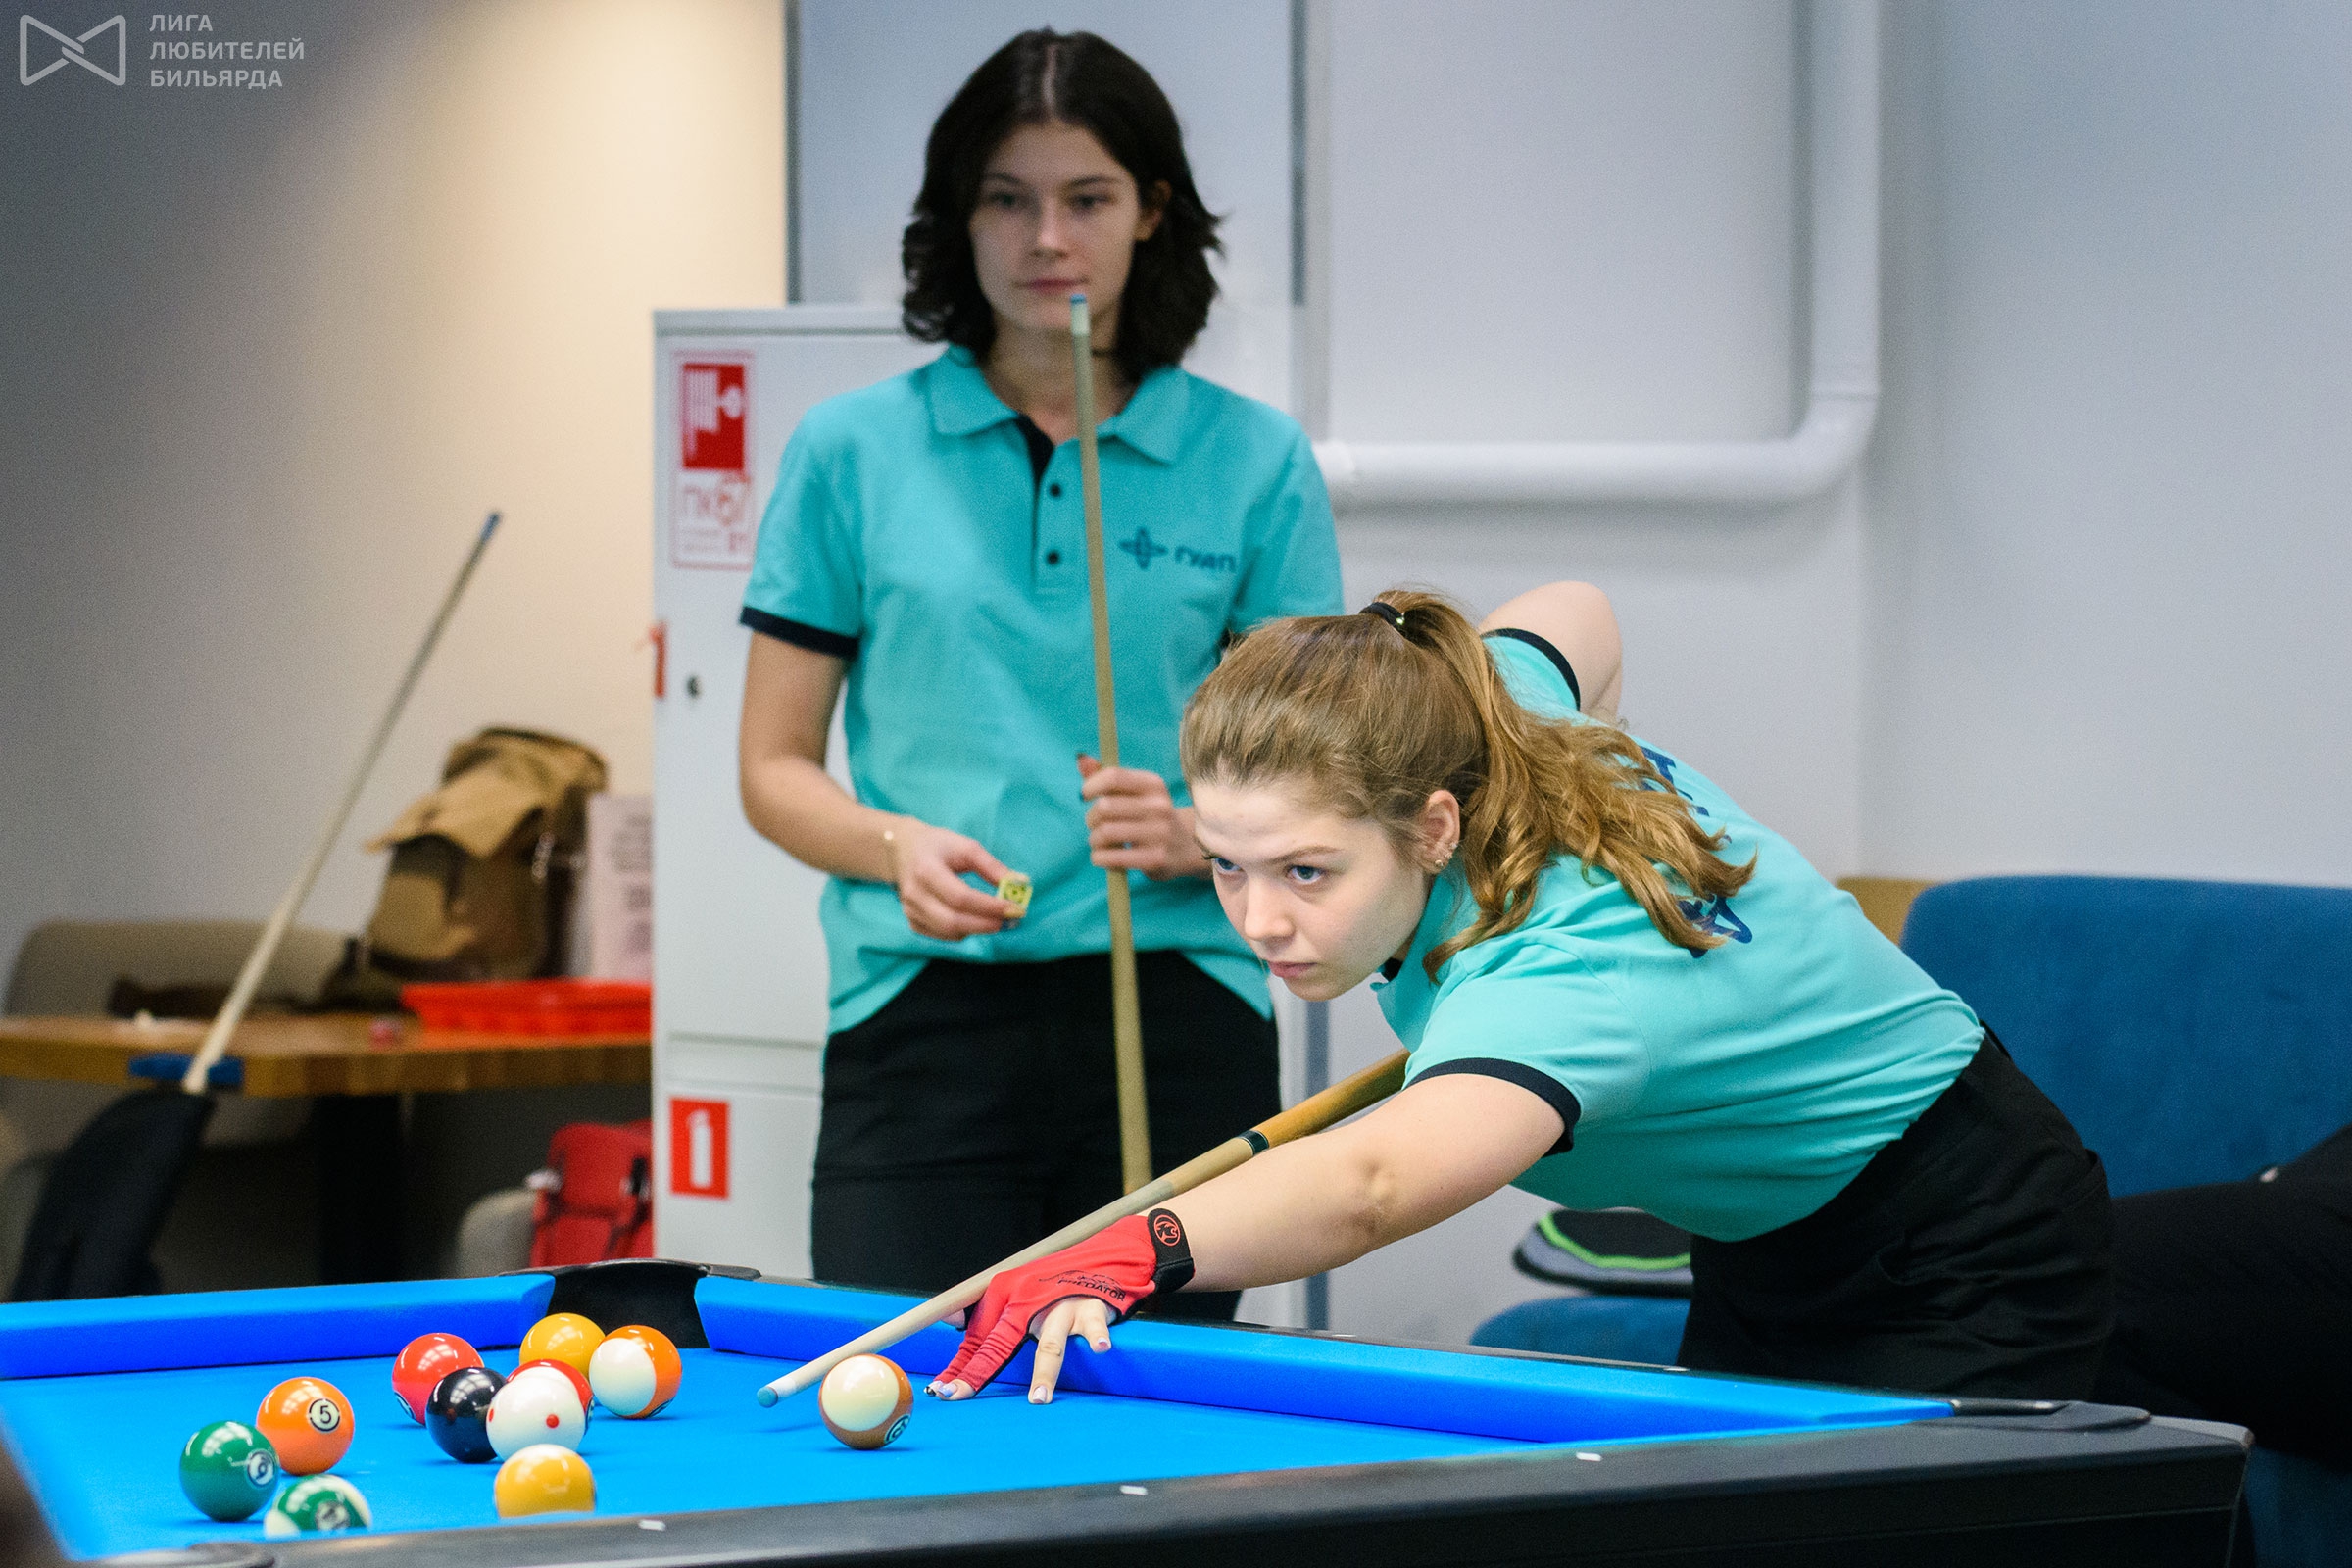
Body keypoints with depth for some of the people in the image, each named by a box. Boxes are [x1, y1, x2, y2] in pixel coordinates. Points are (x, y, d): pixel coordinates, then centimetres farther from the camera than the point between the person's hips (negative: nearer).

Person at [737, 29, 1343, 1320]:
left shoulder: (1255, 463, 6)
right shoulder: (853, 452, 5)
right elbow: (775, 768, 8)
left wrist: (1195, 837, -13)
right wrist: (897, 846, -12)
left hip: (1178, 1024, 0)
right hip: (926, 1019, 0)